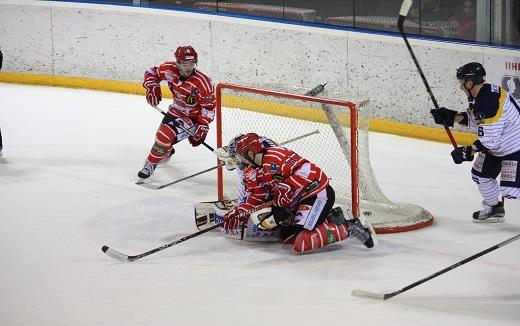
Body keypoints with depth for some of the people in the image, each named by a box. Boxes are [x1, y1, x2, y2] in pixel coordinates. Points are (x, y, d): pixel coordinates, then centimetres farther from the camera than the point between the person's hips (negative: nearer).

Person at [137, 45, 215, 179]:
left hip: (192, 116, -6)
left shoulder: (202, 82, -30)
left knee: (166, 134, -25)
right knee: (162, 133, 26)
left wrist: (202, 128, -25)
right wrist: (152, 87, -17)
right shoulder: (170, 70, -19)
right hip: (175, 110, 6)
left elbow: (208, 107, -22)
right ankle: (166, 152, 63)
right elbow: (152, 72, 1)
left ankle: (151, 164, -5)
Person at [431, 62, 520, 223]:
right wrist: (452, 117, -2)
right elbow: (474, 119, 11)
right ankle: (495, 209, 35)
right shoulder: (478, 96, -1)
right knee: (480, 174, 18)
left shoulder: (488, 103, -31)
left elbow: (489, 141, -30)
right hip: (497, 145, 11)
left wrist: (467, 152, -22)